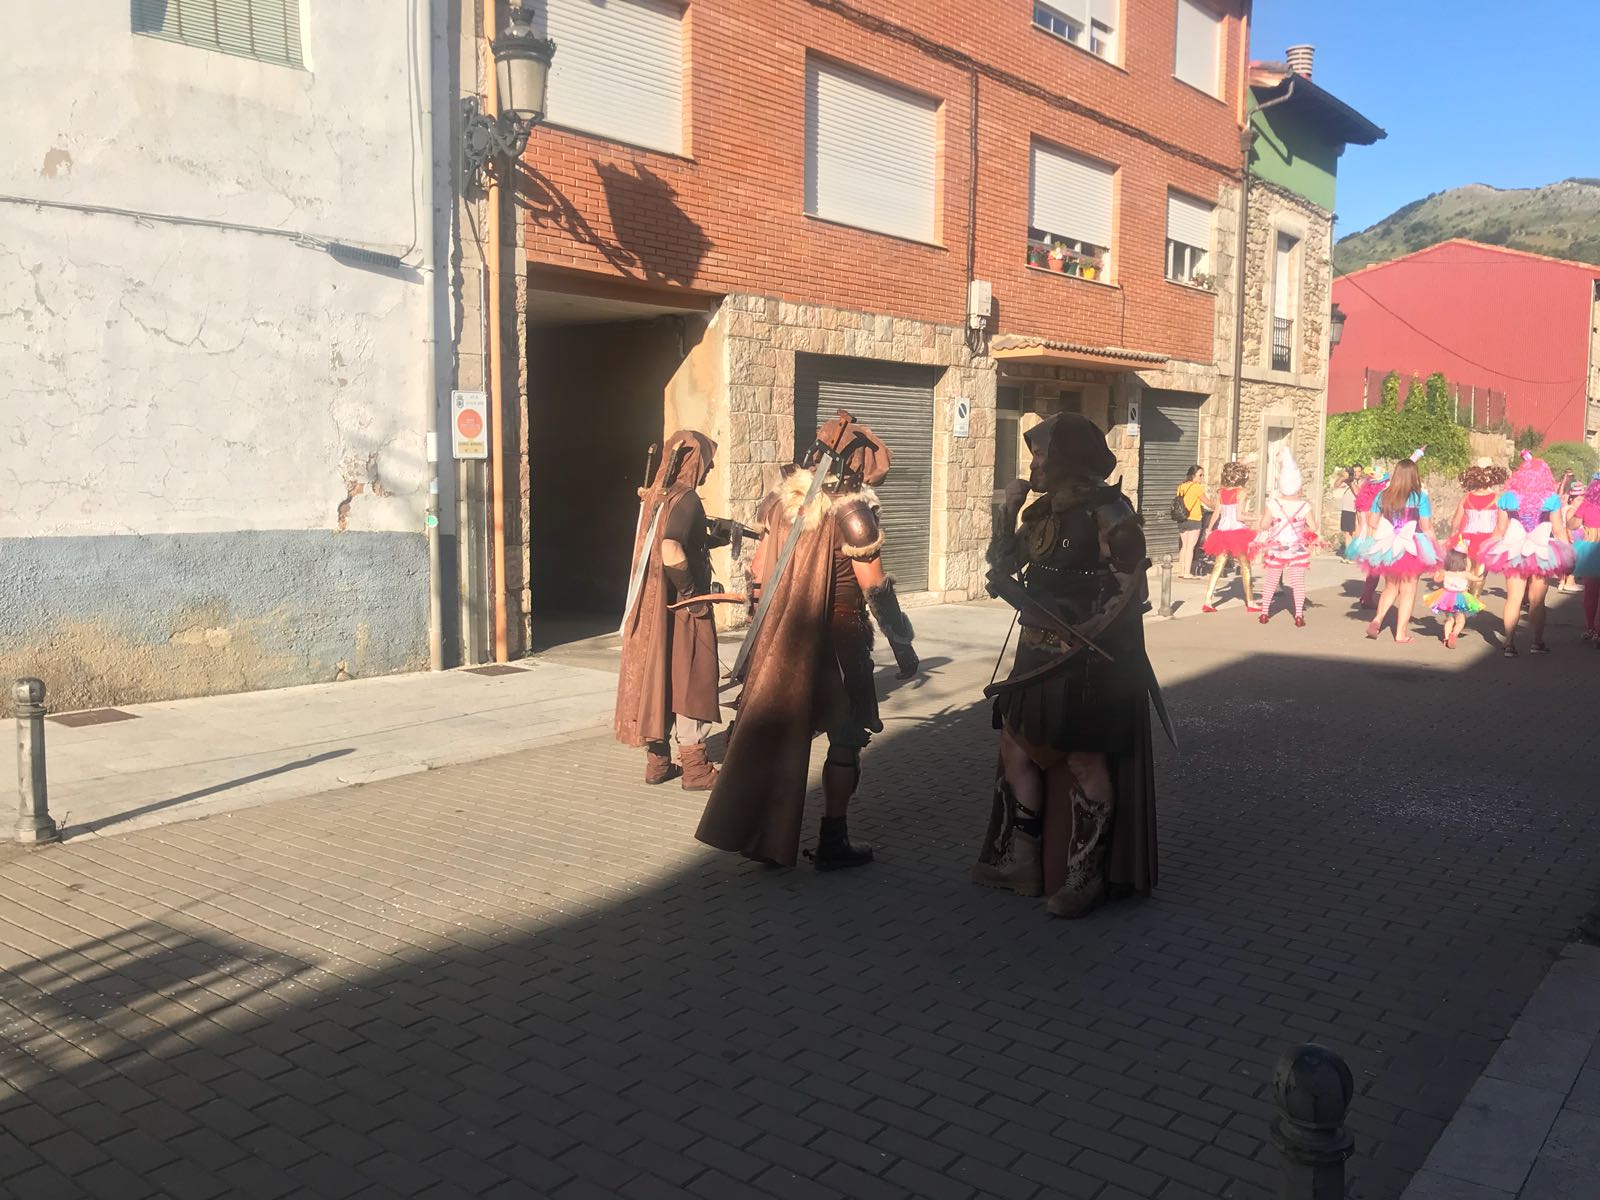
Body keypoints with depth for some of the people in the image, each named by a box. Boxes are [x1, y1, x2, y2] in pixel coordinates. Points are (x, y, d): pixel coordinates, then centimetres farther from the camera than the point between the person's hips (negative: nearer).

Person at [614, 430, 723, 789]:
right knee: (690, 682, 1)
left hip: (652, 606, 8)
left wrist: (709, 538, 20)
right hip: (681, 611, -8)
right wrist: (692, 594, -20)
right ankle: (695, 768, 9)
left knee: (657, 678, 13)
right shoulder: (686, 499, -18)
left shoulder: (654, 496, 9)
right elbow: (672, 553, -31)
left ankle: (657, 762, 21)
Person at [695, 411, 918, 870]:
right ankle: (833, 842, 11)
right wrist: (903, 646, -6)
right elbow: (876, 591, -15)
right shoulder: (851, 512, -14)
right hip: (837, 641, -6)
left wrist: (767, 625, 22)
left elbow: (759, 573, 10)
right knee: (845, 738, 7)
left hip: (782, 638, 6)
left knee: (776, 732, 13)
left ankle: (756, 833, 21)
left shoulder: (782, 502, 5)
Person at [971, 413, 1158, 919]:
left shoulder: (1108, 512, -14)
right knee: (1017, 748, 13)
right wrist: (1009, 512, -1)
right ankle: (1022, 861, 27)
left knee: (1084, 762, 1)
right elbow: (1001, 567, 12)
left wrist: (1076, 636, -21)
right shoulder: (1044, 511, 9)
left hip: (1091, 663, -8)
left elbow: (1130, 597, -16)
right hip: (1039, 657, 8)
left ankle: (1085, 875, 15)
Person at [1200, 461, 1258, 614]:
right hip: (1238, 531, -5)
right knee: (1245, 566, 7)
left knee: (1219, 565, 6)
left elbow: (1216, 514, 5)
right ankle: (1250, 603, 13)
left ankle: (1207, 601, -2)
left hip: (1222, 531, 5)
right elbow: (1239, 516, -16)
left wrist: (1209, 530, 16)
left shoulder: (1221, 492, 3)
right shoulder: (1240, 492, -11)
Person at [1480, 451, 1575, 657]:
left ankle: (1509, 643, 0)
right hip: (1542, 554, -1)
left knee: (1513, 598, 4)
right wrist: (1567, 551, 9)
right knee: (1537, 600, 8)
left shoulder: (1508, 497, -1)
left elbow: (1500, 529, 3)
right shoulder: (1551, 499, -4)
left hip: (1513, 553, 1)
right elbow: (1559, 529, -1)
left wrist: (1491, 551, 12)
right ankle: (1537, 642, 15)